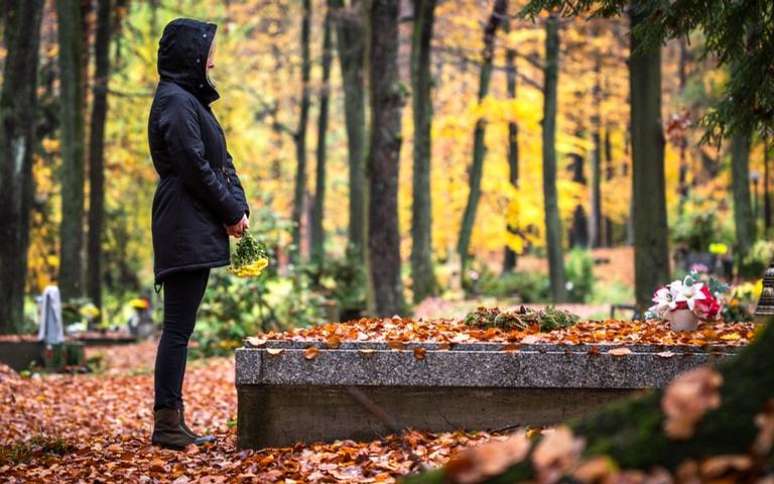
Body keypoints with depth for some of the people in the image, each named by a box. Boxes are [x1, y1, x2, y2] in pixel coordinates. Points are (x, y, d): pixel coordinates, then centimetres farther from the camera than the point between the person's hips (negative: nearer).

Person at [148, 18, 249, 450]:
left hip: (196, 230, 10)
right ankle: (167, 423, -6)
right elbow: (196, 168, -17)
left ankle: (172, 422, 13)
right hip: (185, 230, -10)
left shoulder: (192, 99, 20)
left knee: (180, 328, 10)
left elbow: (221, 161, 18)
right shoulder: (176, 102, -12)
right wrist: (232, 212, -8)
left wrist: (239, 207, 4)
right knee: (179, 328, -9)